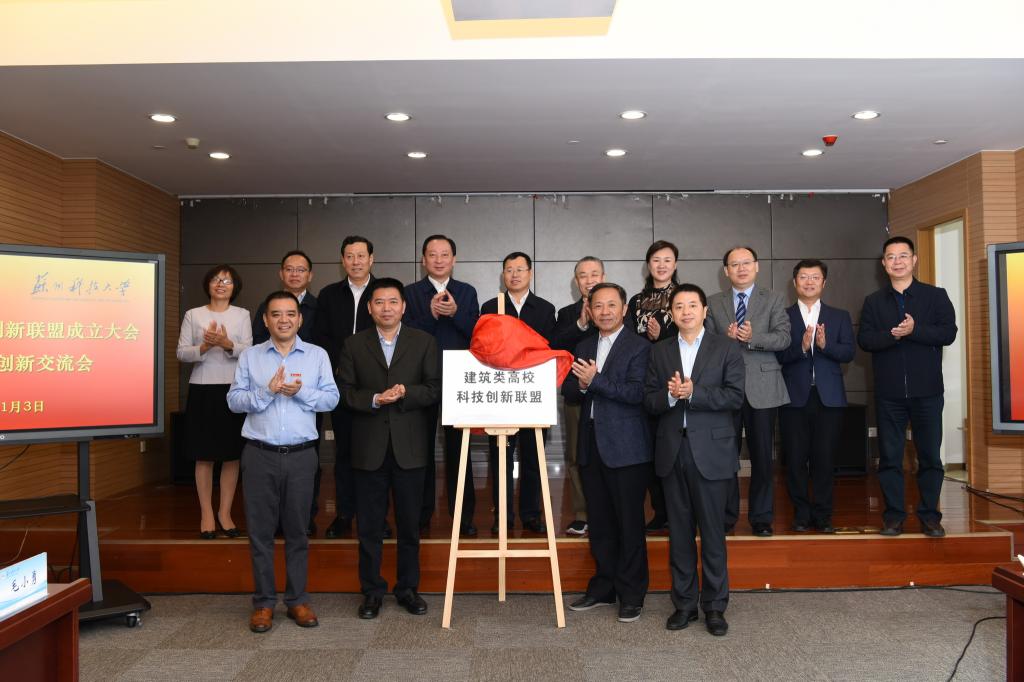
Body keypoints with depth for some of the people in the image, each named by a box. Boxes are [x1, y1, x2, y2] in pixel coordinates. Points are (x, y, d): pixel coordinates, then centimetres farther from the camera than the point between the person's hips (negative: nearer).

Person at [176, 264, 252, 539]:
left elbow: (249, 352, -2)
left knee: (232, 455, 3)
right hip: (202, 390, 0)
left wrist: (228, 344, -20)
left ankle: (225, 512, 15)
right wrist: (204, 346, -17)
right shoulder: (193, 315, 5)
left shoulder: (242, 315, 6)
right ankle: (206, 514, 14)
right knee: (204, 456, 4)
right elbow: (181, 353, 0)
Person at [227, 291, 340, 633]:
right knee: (260, 530, 5)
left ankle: (297, 599, 17)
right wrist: (267, 391, -14)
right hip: (260, 454, 0)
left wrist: (300, 392, -15)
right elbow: (234, 400, 1)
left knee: (297, 530, 7)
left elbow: (331, 398, 0)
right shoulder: (250, 356, 8)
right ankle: (263, 602, 16)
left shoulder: (317, 355, 7)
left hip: (301, 454, 0)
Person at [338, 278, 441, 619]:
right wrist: (374, 399, -16)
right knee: (369, 526, 8)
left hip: (410, 447, 0)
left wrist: (405, 393, -17)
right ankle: (372, 590, 22)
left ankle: (408, 588, 25)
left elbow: (435, 388, -2)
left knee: (409, 523, 10)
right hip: (369, 447, 1)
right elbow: (345, 391, 0)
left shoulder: (424, 342, 4)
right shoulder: (354, 345, 6)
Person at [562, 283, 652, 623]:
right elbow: (569, 391, 11)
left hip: (626, 448, -6)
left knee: (629, 523, 3)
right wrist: (580, 385, -11)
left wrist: (595, 381, -21)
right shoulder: (584, 347, 14)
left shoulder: (638, 347, -6)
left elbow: (637, 392, -17)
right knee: (599, 522, 14)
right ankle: (603, 587, 28)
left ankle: (631, 594, 16)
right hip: (591, 445, 6)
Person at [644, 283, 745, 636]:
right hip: (672, 451, 3)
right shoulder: (659, 351, 10)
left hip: (711, 450, -2)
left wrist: (692, 392, -18)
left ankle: (714, 605, 17)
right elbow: (649, 400, 4)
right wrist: (670, 395, -16)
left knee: (713, 531, 4)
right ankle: (684, 603, 21)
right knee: (679, 531, 10)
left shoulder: (726, 349, 2)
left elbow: (735, 396, -8)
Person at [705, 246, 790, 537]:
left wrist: (752, 337, -22)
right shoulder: (713, 303, 9)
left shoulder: (774, 299, 6)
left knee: (762, 456, 6)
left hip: (762, 388, -1)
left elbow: (784, 337, -6)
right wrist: (727, 338, -17)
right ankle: (726, 516, 20)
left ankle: (761, 517, 20)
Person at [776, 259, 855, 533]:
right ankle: (802, 514, 16)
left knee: (824, 458, 3)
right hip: (794, 396, -1)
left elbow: (848, 352, -1)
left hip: (828, 396, 1)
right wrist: (801, 347, -21)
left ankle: (823, 515, 16)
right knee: (795, 459, 2)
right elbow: (778, 354, -5)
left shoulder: (840, 316, 12)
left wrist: (825, 345, -17)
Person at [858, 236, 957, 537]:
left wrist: (915, 330, -19)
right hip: (888, 392, 1)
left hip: (927, 390, -1)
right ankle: (894, 515, 13)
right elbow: (864, 340, -2)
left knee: (930, 455, 4)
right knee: (889, 456, 5)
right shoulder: (873, 301, 9)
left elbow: (949, 332, -6)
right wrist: (892, 334, -19)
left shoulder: (935, 296, 5)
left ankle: (930, 515, 15)